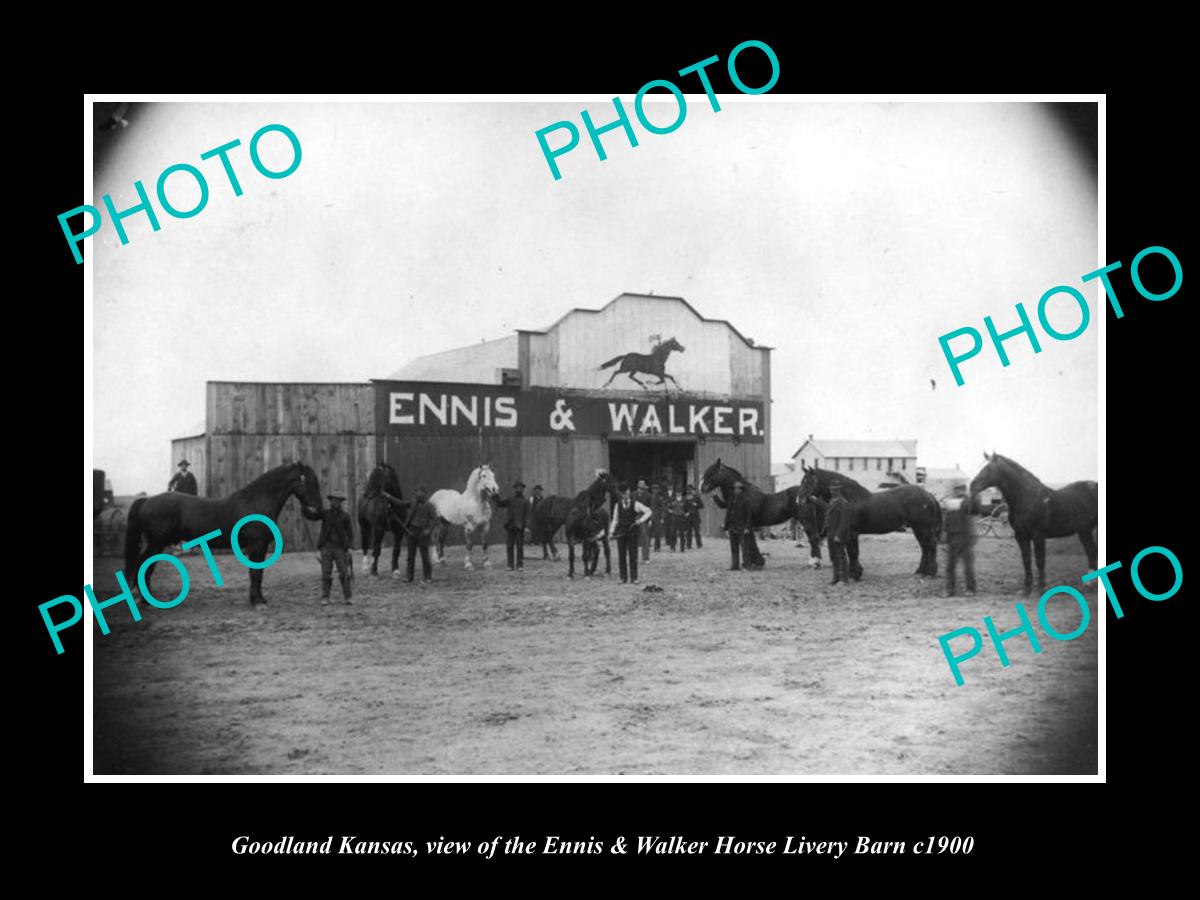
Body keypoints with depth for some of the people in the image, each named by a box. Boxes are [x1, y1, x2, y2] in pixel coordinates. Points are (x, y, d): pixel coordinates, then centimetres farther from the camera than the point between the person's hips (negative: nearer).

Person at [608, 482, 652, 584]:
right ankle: (623, 578, 6)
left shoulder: (635, 505, 1)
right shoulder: (618, 505, 8)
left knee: (633, 555, 0)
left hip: (632, 531, -2)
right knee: (621, 555, 1)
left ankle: (634, 578, 4)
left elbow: (648, 511, 1)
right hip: (621, 532, 2)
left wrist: (642, 520, -13)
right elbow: (615, 520, 9)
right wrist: (611, 531, -1)